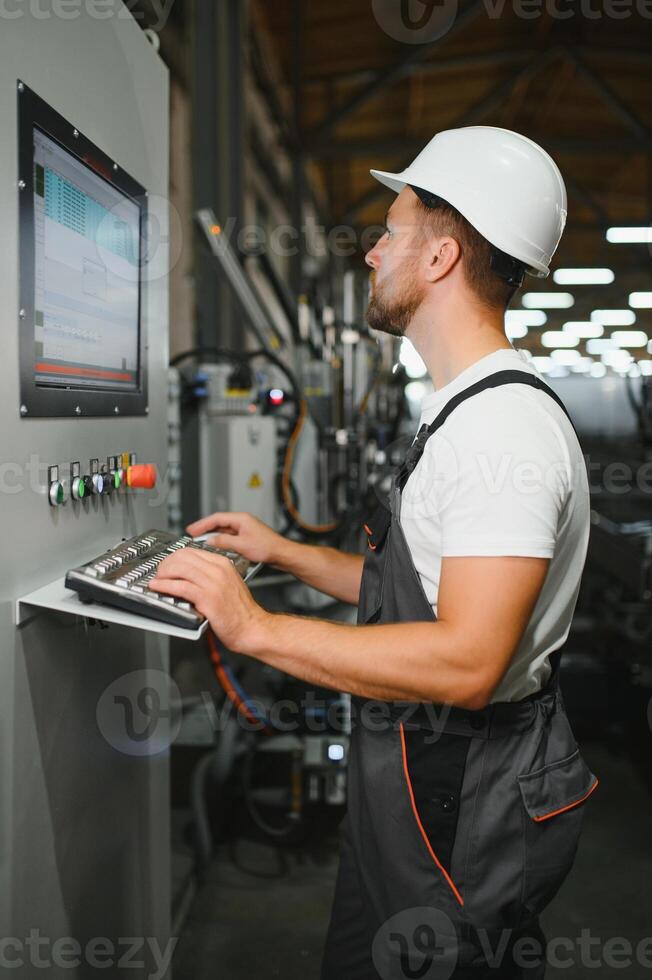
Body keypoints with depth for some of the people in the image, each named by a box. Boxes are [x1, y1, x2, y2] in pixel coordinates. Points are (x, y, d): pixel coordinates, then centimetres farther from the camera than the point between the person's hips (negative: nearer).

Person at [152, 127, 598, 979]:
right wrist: (285, 553, 13)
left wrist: (258, 628, -27)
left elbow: (466, 660, -32)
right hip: (412, 781, 10)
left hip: (464, 811, -9)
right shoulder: (465, 413, 10)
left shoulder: (505, 427, -24)